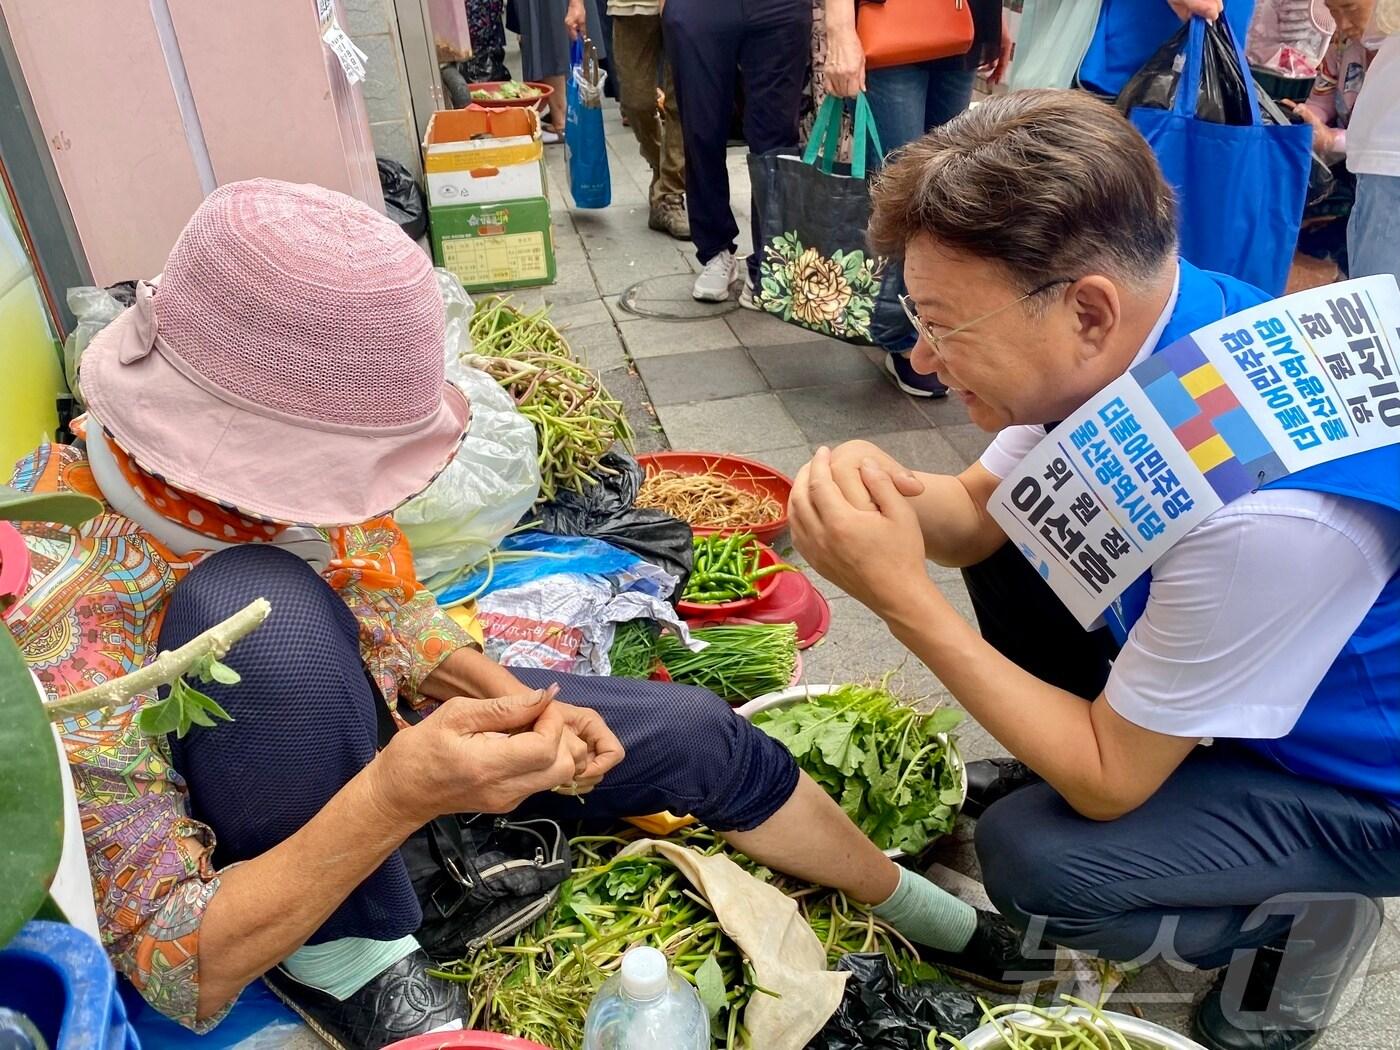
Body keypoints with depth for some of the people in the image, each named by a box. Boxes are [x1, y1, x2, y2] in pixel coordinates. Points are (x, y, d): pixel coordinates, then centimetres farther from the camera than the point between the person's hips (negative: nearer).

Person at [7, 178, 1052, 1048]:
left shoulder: (277, 454, -18)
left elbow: (396, 617, -1)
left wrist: (515, 706, -18)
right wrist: (397, 797, -46)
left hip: (389, 728, 6)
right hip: (274, 827, -5)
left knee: (698, 732, -2)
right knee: (259, 606, -38)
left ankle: (923, 908, 28)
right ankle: (349, 961, -14)